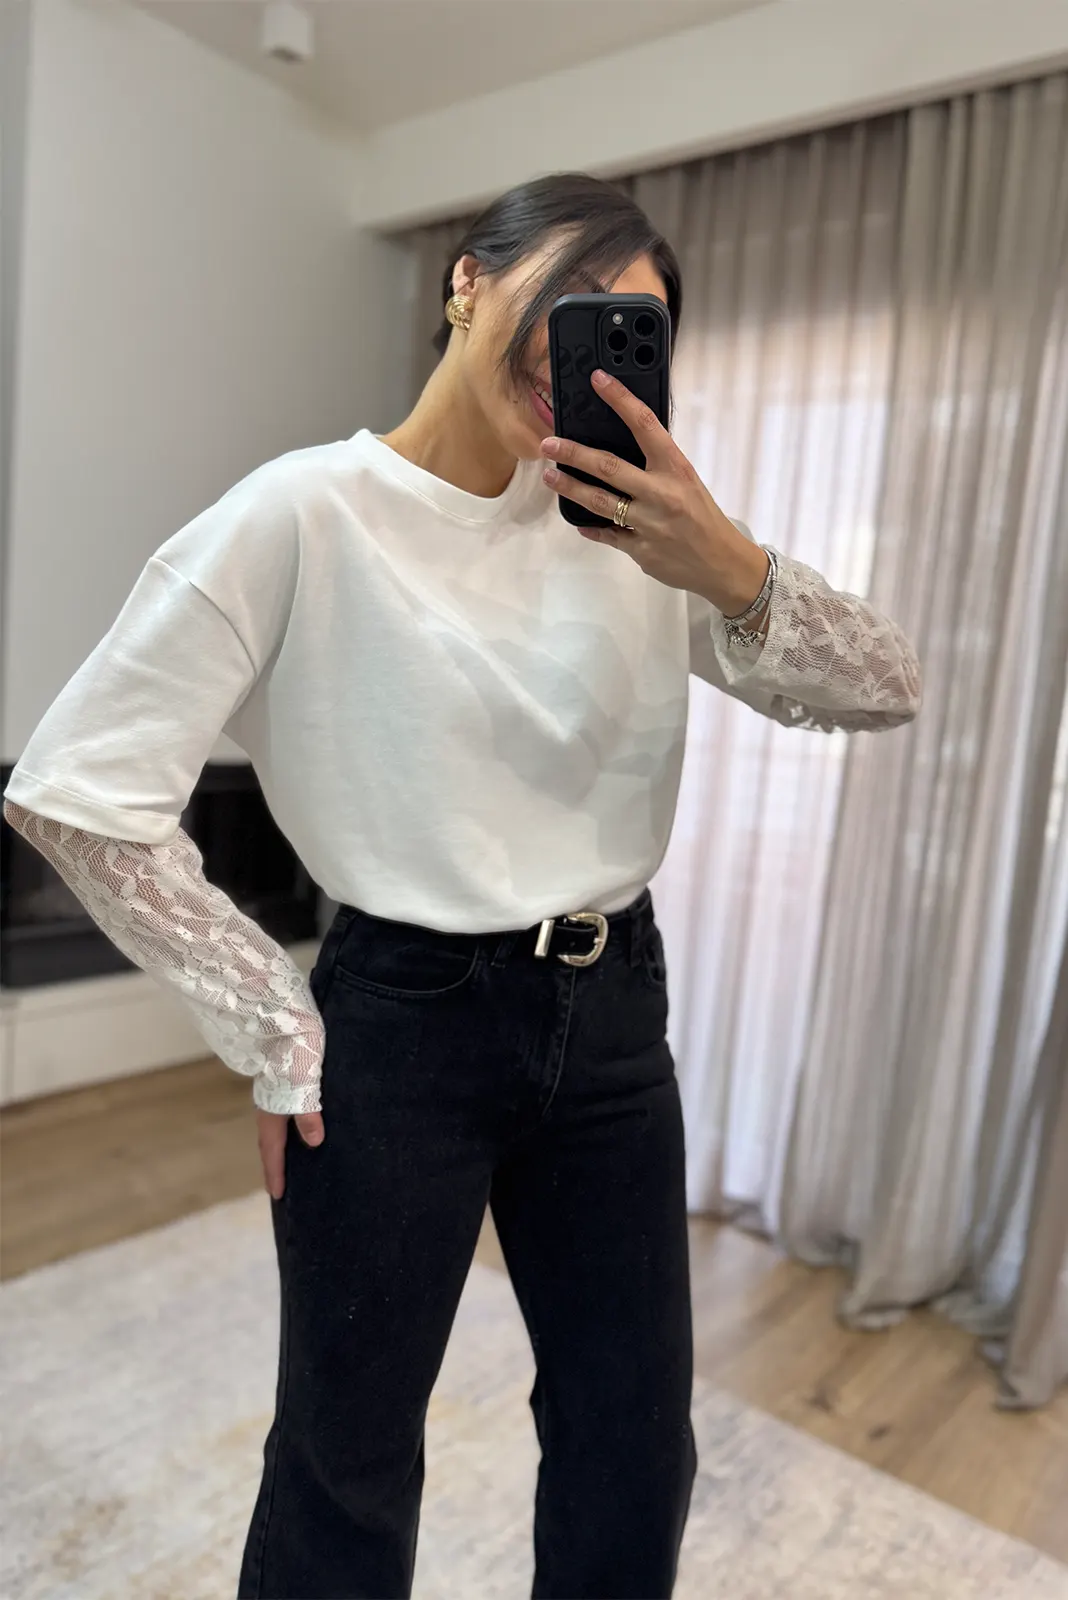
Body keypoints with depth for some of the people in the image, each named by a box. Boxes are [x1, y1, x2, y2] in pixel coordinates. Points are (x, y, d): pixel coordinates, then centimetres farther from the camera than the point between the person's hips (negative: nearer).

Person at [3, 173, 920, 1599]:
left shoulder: (632, 522, 2)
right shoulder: (310, 513, -12)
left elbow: (885, 691, 0)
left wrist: (731, 569, -19)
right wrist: (274, 1033, -9)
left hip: (615, 1015, 5)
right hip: (404, 1025, -4)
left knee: (634, 1463, 22)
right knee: (348, 1472, 18)